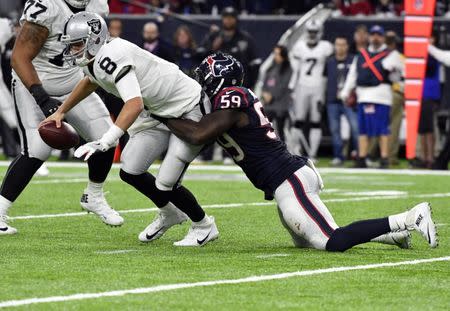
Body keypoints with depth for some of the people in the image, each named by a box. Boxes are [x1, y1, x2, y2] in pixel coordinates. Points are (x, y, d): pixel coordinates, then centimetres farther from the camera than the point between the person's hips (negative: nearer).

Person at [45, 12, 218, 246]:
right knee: (130, 172, 3)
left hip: (190, 108, -9)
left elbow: (135, 104, -43)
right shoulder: (95, 60, 0)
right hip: (161, 114, 9)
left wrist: (105, 142, -49)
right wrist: (61, 111, 28)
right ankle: (169, 214, 28)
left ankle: (204, 226, 14)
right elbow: (90, 82, 27)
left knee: (165, 184, -13)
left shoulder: (111, 58, -30)